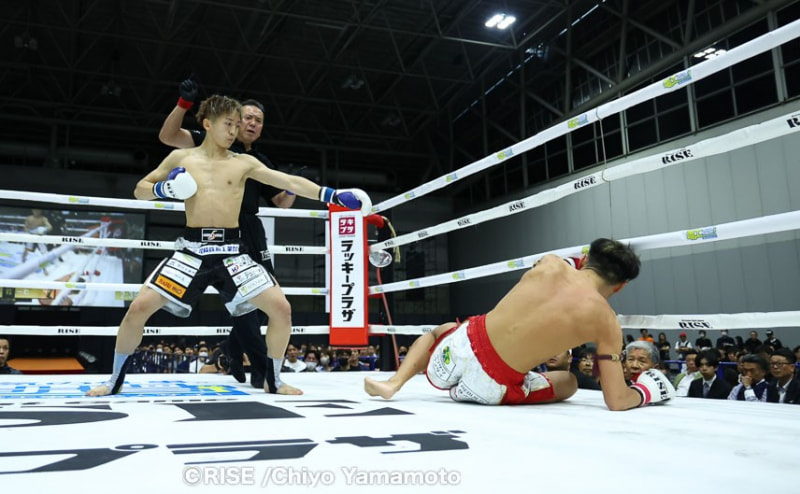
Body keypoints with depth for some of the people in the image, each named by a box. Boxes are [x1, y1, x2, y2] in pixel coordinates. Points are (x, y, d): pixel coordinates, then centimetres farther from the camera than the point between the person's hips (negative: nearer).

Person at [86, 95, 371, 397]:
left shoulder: (244, 163, 8)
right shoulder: (181, 158, 9)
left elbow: (291, 182, 2)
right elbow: (140, 190, 17)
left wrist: (333, 195, -8)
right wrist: (163, 189, -6)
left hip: (231, 251, 0)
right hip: (192, 250, 0)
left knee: (281, 307, -12)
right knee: (139, 307, -11)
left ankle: (272, 380, 11)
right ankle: (116, 380, 15)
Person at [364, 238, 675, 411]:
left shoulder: (550, 263, 1)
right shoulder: (607, 322, -5)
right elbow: (616, 401, -2)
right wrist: (645, 392, 20)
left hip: (460, 347, 3)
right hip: (492, 387, -3)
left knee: (438, 330, 40)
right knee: (568, 382, 26)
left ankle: (394, 383, 11)